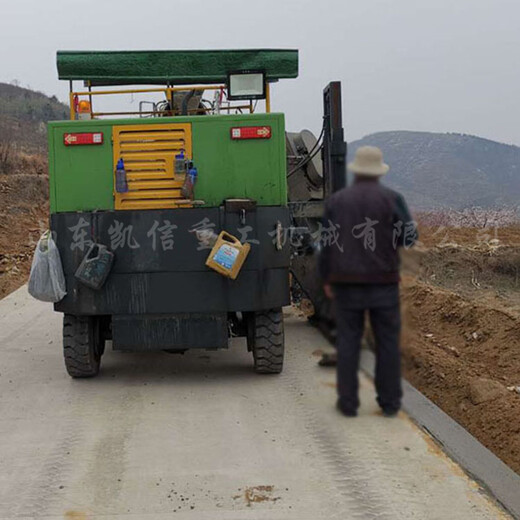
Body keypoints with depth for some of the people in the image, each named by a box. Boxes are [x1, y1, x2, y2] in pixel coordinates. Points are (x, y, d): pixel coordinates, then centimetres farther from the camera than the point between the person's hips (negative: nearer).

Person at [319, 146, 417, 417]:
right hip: (383, 282, -1)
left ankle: (348, 402, 8)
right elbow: (409, 238, -4)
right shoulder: (392, 198, -3)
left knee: (348, 341, 6)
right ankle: (389, 401, 11)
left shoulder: (337, 200, 2)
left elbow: (326, 243, 2)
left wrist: (326, 280, 10)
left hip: (346, 282, 1)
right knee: (387, 341, 8)